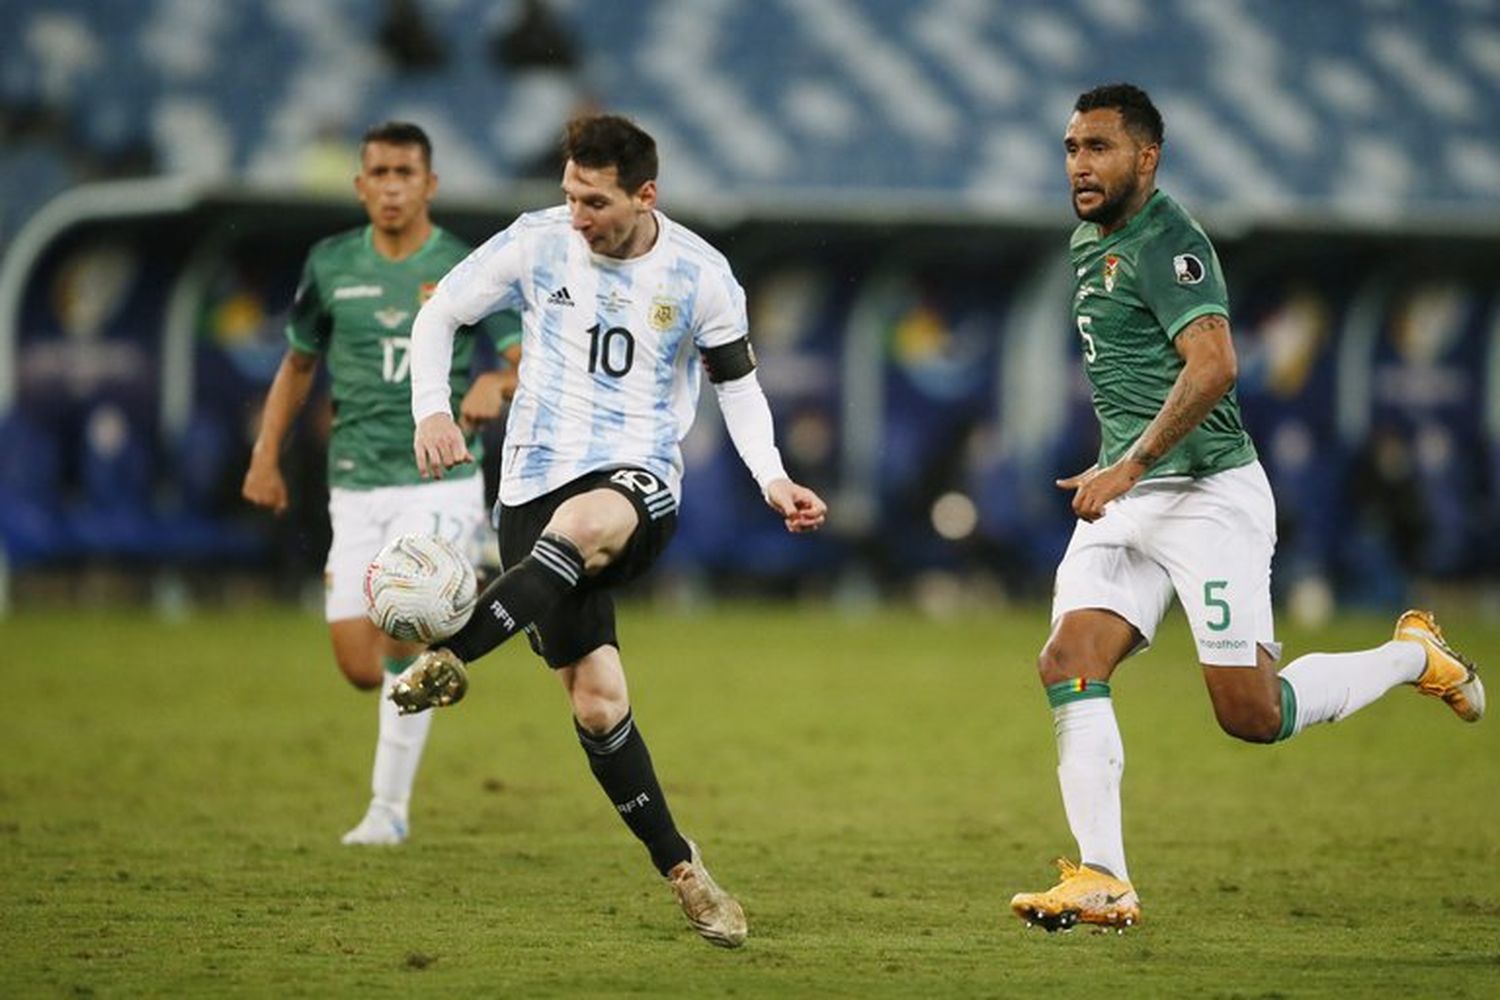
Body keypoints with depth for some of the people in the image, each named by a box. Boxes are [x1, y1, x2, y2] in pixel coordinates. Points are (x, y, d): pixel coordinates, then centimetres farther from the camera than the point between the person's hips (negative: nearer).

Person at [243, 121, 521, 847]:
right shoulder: (331, 265, 6)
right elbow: (298, 360, 20)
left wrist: (497, 383, -31)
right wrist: (265, 455, 12)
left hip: (439, 482, -3)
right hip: (356, 489, 3)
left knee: (401, 633, -22)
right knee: (361, 669, -4)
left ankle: (389, 807, -10)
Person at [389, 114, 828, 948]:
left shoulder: (699, 273, -2)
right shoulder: (537, 243, -2)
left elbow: (738, 382, 10)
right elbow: (439, 314, 9)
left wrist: (773, 480, -4)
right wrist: (433, 412, -7)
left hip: (640, 481, -1)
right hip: (538, 485, 1)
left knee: (583, 524, -42)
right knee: (598, 701, -7)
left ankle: (449, 658, -41)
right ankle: (683, 872, 4)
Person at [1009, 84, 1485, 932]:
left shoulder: (1169, 243, -14)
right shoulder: (1090, 241, 16)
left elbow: (1214, 367, -27)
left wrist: (1129, 466, -33)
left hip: (1210, 495, -8)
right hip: (1126, 498, 8)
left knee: (1253, 716, -6)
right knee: (1070, 661, -12)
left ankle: (1414, 656, 19)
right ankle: (1104, 882, -14)